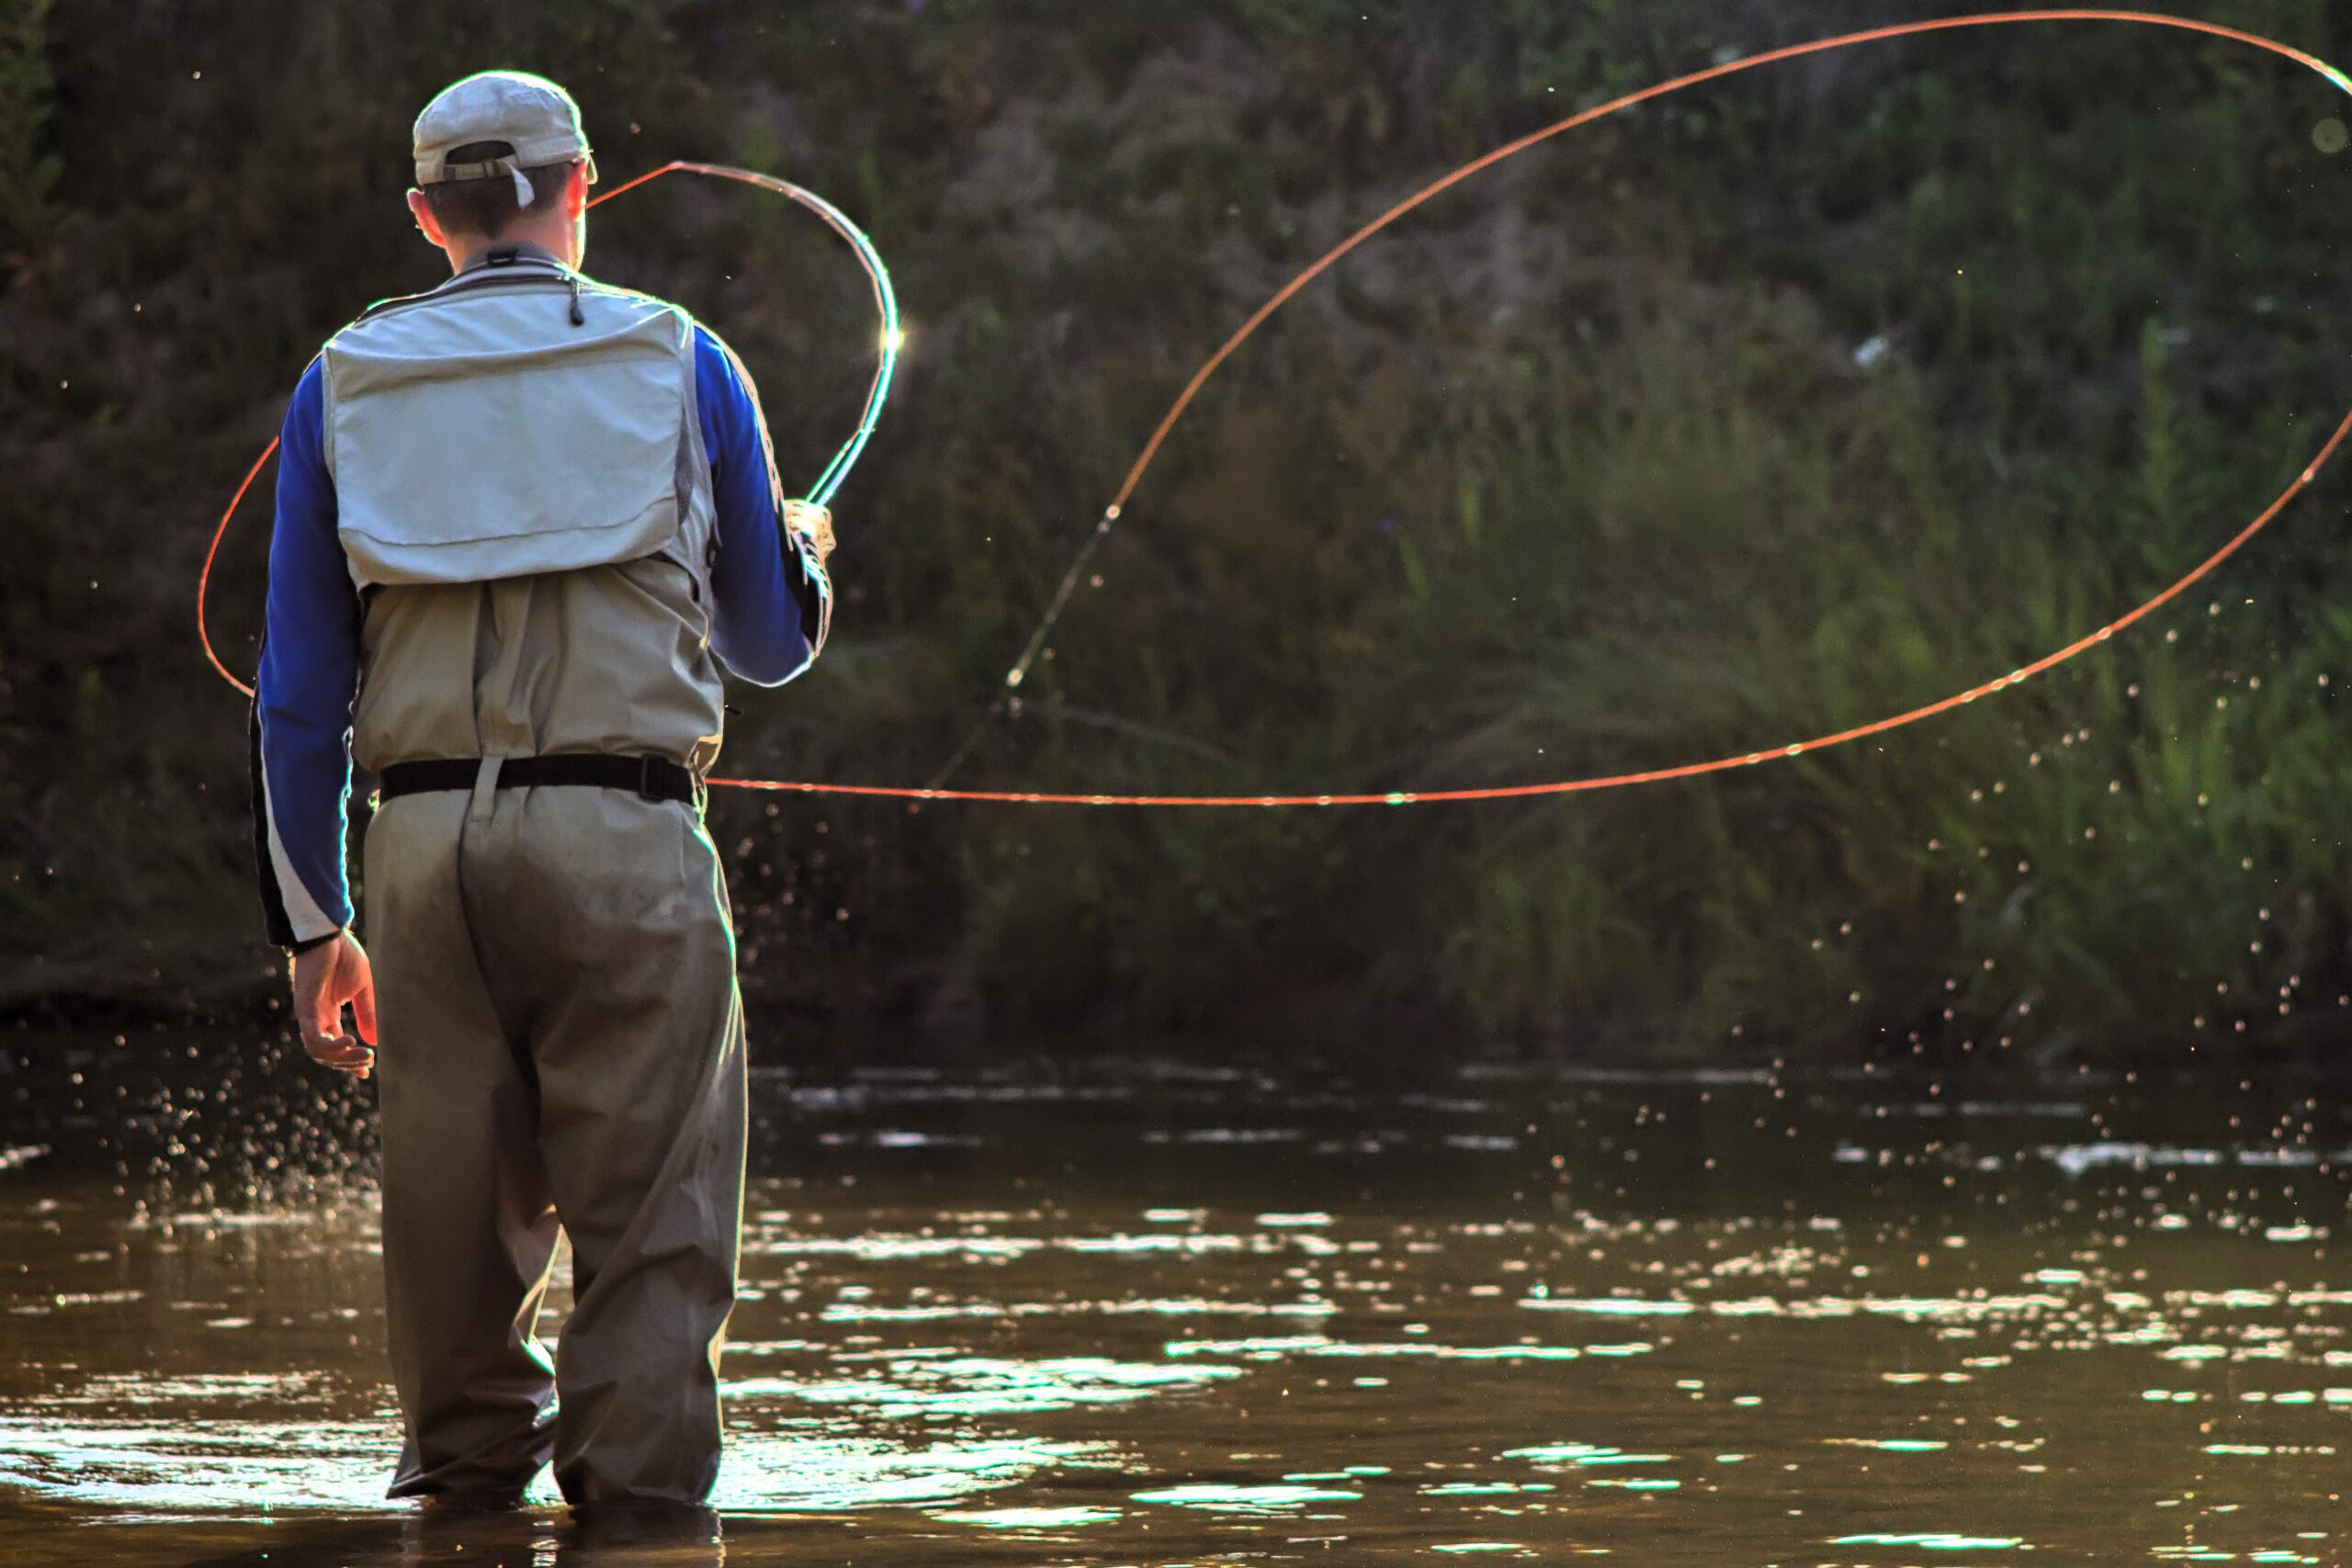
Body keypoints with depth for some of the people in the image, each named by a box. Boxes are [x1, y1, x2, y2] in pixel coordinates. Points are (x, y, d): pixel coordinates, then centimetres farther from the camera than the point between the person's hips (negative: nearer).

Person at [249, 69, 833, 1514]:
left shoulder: (344, 388, 10)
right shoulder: (683, 366, 6)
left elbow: (298, 692, 9)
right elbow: (770, 646, 15)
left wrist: (313, 925, 13)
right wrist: (806, 553, 38)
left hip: (426, 842, 2)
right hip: (627, 845, -2)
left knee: (453, 1191, 11)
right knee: (649, 1199, 1)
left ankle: (469, 1460, 20)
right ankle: (640, 1476, -4)